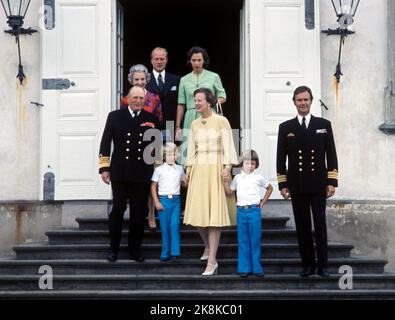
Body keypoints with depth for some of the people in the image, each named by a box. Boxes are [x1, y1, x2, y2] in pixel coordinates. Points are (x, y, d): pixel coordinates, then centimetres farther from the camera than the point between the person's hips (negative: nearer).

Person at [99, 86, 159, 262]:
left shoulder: (152, 119, 8)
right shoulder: (115, 116, 6)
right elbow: (105, 143, 5)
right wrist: (104, 168, 0)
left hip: (142, 174, 1)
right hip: (120, 173, -1)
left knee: (139, 213, 5)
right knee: (117, 210, 2)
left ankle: (135, 250, 15)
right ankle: (113, 248, 14)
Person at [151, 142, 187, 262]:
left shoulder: (180, 169, 10)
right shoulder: (159, 170, 2)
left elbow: (185, 183, 20)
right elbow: (153, 186, 3)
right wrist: (156, 202, -4)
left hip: (175, 200, 2)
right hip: (163, 199, -2)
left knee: (175, 225, -9)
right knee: (165, 227, 1)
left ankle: (174, 252, -5)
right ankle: (165, 253, 9)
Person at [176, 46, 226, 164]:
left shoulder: (213, 77, 8)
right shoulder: (184, 80, 12)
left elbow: (223, 97, 10)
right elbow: (181, 105, 13)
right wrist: (177, 127, 9)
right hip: (191, 120, 2)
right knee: (187, 152, -6)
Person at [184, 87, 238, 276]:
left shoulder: (221, 121, -2)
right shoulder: (194, 124, 13)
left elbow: (228, 147, -5)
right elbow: (191, 150, 16)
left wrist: (227, 168, -14)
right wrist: (188, 170, 9)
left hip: (216, 170, -5)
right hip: (198, 171, 5)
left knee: (215, 216, -6)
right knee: (198, 215, 4)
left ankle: (211, 261, -5)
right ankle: (208, 246, 31)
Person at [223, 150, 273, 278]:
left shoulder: (258, 177, 4)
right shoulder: (238, 178, 9)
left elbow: (270, 188, 16)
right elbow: (229, 192, 10)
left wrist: (262, 202, 11)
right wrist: (226, 182, -5)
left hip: (254, 211, -2)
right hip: (241, 211, 2)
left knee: (255, 241, 2)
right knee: (243, 241, 3)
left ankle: (257, 268, 8)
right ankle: (244, 268, 7)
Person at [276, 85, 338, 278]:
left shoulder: (324, 125, 8)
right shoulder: (286, 128, 7)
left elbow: (331, 155, 5)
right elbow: (281, 159, 7)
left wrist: (332, 182, -2)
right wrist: (282, 184, 1)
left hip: (318, 185, -1)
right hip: (297, 186, 1)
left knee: (320, 225, 0)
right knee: (302, 227, 4)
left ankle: (322, 265, 5)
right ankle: (308, 264, 11)